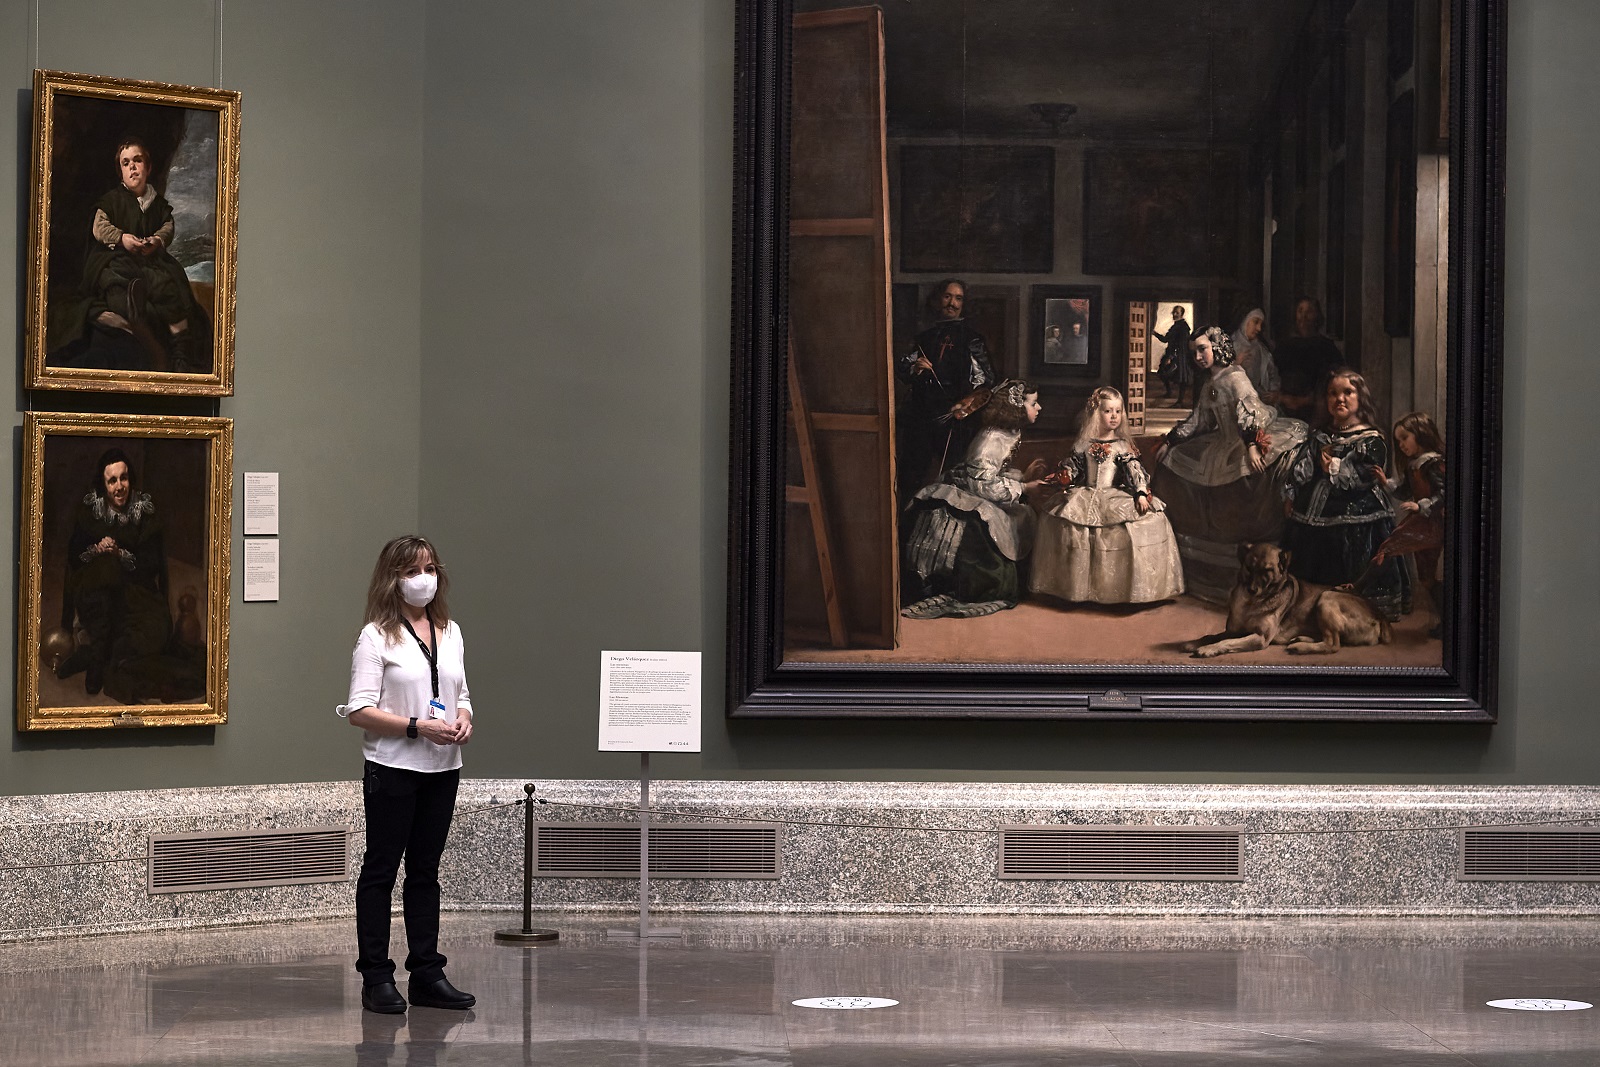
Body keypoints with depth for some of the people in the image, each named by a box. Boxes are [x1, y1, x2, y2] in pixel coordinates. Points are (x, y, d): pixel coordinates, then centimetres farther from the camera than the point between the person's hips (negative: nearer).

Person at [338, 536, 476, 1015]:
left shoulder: (450, 632, 12)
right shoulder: (377, 637, -8)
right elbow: (359, 710, -13)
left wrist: (464, 722, -4)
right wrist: (417, 727, -21)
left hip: (442, 770, 6)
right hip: (393, 771, -6)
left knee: (426, 871, 11)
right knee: (381, 870, 1)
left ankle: (427, 973, 15)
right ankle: (376, 979, 5)